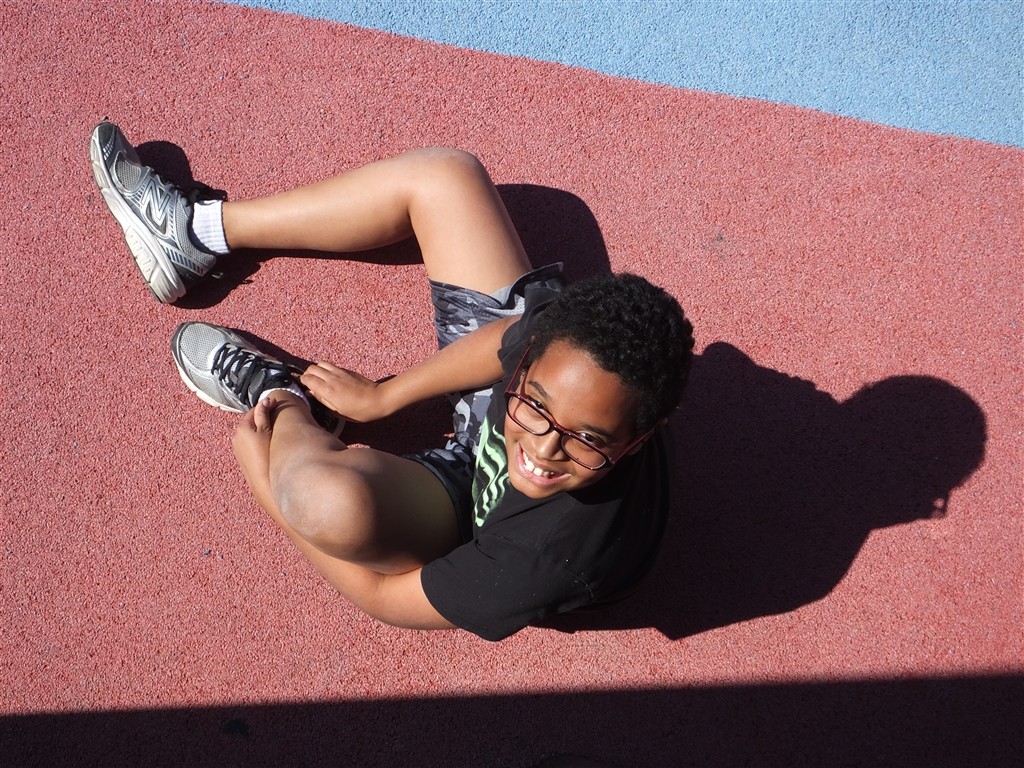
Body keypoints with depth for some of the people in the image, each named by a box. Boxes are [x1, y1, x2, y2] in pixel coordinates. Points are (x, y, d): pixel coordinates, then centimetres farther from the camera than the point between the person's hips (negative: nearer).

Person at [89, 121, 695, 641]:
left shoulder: (561, 561, -43)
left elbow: (381, 596, -25)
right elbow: (508, 339, -7)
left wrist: (262, 475, -14)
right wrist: (381, 396, -3)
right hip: (489, 408, 6)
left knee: (330, 495, -42)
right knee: (442, 177, -2)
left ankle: (279, 400, 1)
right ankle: (197, 231, 20)